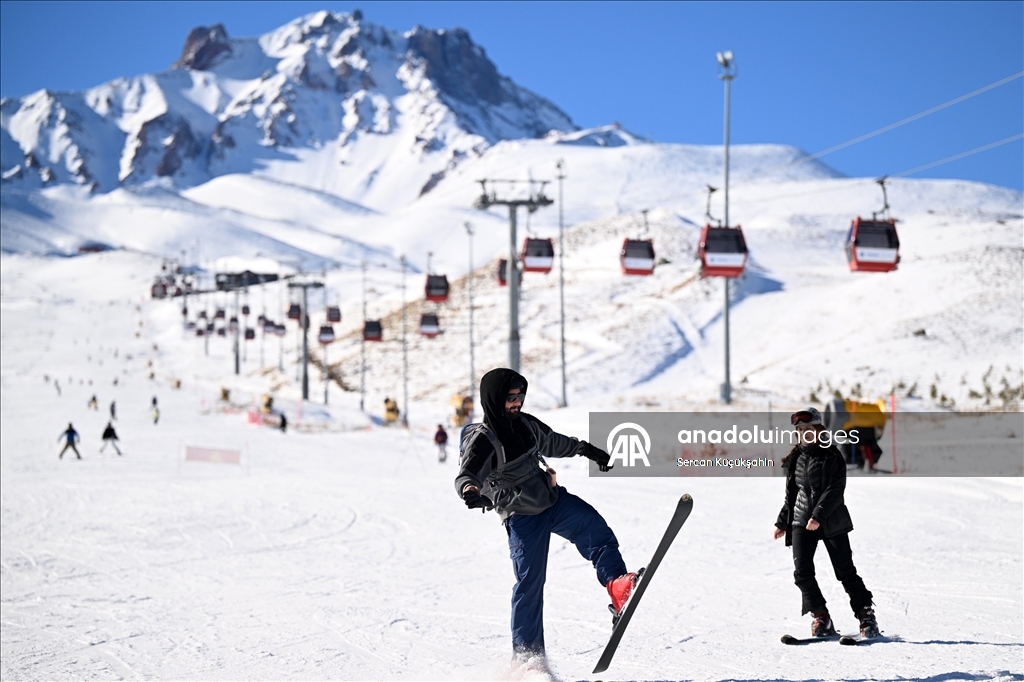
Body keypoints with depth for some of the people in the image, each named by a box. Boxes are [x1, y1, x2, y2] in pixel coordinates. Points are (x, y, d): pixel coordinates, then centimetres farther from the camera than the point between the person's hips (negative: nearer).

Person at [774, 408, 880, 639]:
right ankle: (821, 619, 2)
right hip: (801, 520, 5)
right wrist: (783, 522, 20)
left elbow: (835, 490, -16)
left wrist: (819, 515, -27)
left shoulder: (832, 456, -6)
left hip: (831, 521, -4)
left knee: (845, 571, -2)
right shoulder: (796, 458, 10)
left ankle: (866, 617, 10)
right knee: (802, 572, -9)